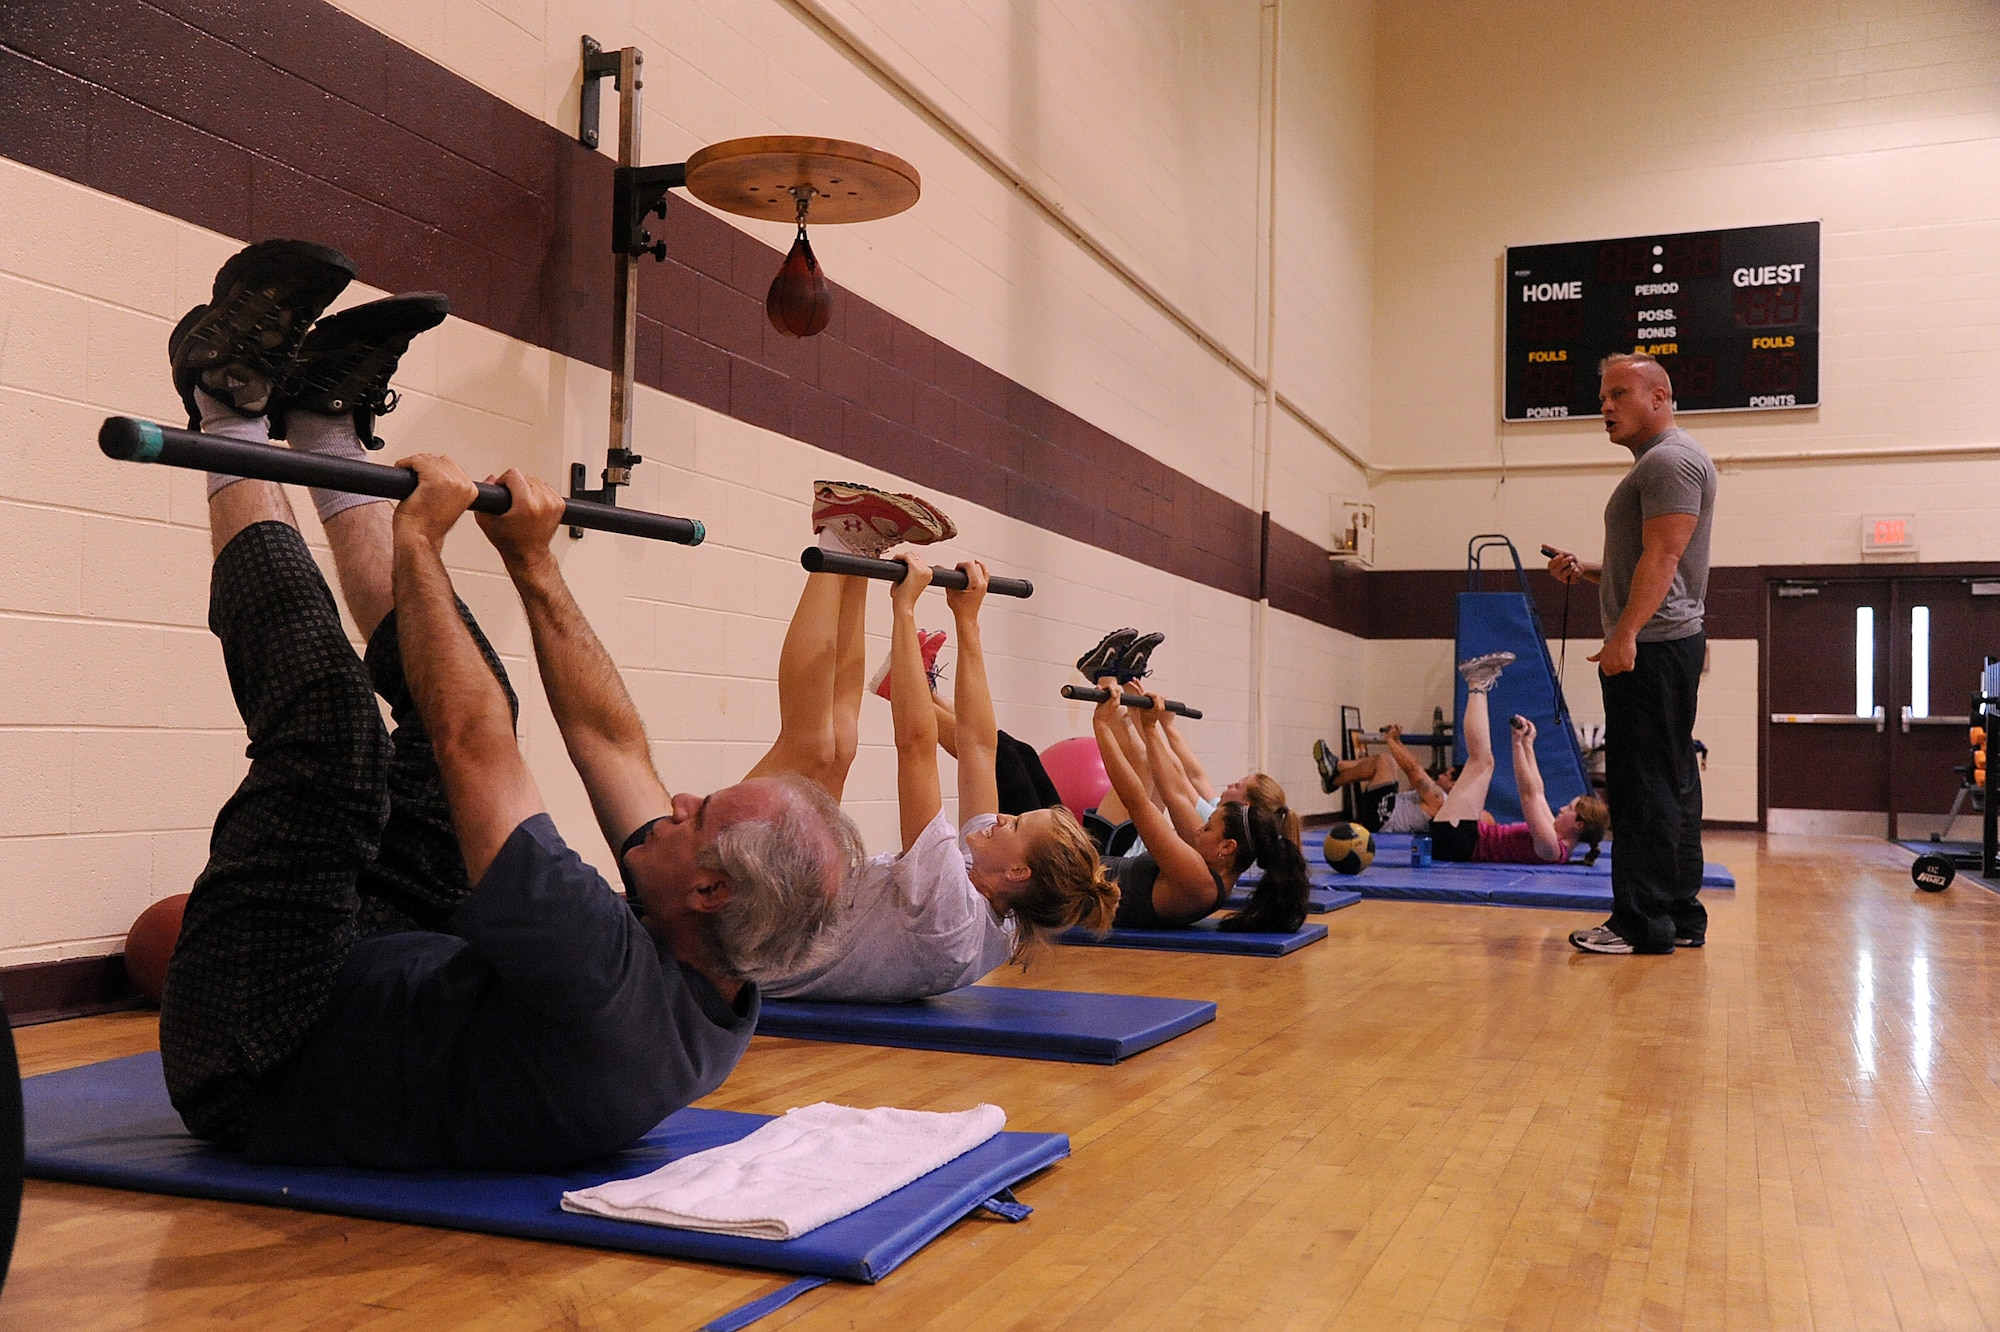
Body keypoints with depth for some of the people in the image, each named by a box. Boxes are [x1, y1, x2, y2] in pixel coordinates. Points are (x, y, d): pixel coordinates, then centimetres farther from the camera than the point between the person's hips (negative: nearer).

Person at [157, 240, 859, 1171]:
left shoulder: (608, 981, -39)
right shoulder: (721, 995, -12)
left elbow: (471, 748, -37)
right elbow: (609, 741, -5)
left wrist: (421, 544, -27)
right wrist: (532, 565, -1)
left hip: (258, 1060, -7)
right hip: (392, 968, 8)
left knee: (329, 711, -24)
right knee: (484, 700, 5)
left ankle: (233, 413, -4)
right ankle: (325, 430, 12)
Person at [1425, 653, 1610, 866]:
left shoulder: (1550, 846, -18)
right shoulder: (1557, 845, 10)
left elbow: (1529, 793, -25)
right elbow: (1538, 793, 20)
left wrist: (1518, 744, -25)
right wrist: (1528, 746, 20)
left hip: (1453, 839, -9)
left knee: (1482, 761, -11)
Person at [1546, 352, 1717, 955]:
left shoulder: (1671, 459, -9)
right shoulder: (1657, 463, 24)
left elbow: (1662, 557, -19)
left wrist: (1624, 635, -25)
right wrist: (1586, 570, 17)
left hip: (1651, 646, -11)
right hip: (1659, 647, 11)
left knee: (1646, 785, -11)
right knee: (1670, 784, 11)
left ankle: (1643, 923, -9)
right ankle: (1679, 916, 16)